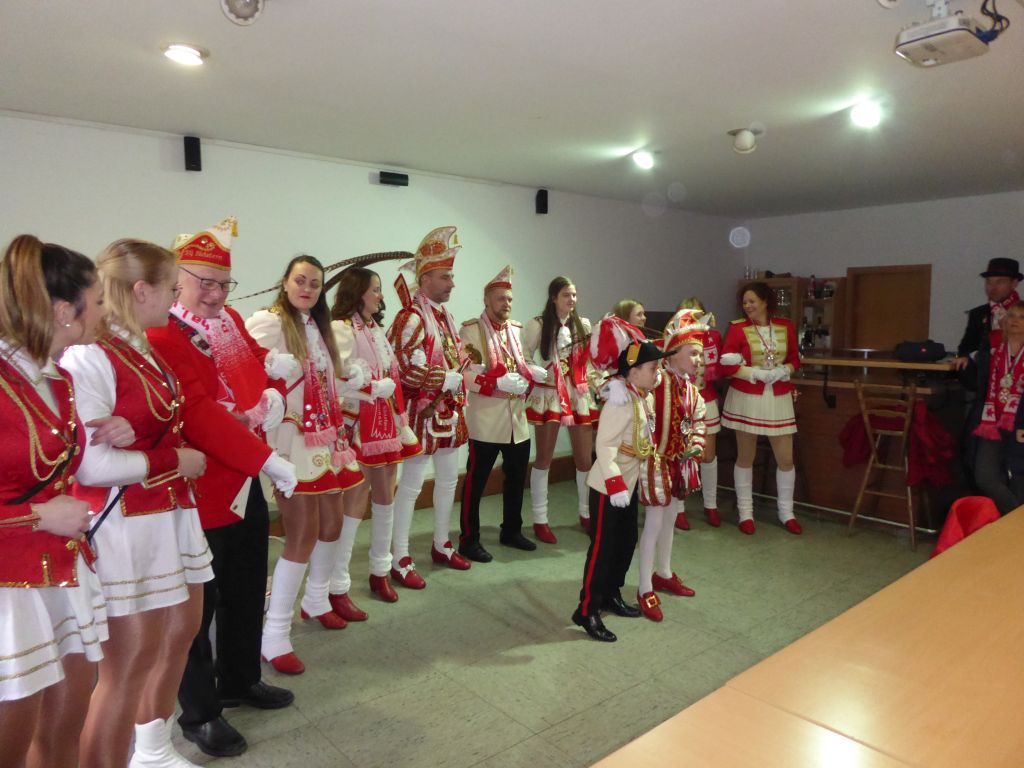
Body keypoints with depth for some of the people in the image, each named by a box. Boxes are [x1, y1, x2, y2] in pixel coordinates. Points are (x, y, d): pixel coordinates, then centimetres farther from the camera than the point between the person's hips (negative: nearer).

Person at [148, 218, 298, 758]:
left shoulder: (230, 319, 8)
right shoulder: (160, 335, -19)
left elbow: (261, 365, 18)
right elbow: (202, 416, -28)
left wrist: (273, 396, -7)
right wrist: (270, 461, -26)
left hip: (246, 484, 9)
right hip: (202, 495, -9)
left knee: (248, 591, 21)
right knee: (200, 606, 7)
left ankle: (240, 680, 41)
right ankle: (200, 714, 26)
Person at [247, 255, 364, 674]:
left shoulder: (318, 327, 16)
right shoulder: (267, 322, -9)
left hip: (325, 438, 8)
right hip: (292, 440, -8)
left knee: (331, 524, 16)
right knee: (303, 534, -9)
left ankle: (316, 599, 37)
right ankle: (274, 634, 2)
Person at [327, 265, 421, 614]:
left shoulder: (376, 329, 15)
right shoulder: (341, 328, -12)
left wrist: (400, 421, 13)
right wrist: (377, 389, -18)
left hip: (386, 424, 8)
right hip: (360, 426, -8)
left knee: (385, 497, 14)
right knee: (355, 502, -6)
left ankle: (380, 571, 29)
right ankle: (337, 587, 3)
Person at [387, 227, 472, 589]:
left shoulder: (444, 315, 12)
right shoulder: (412, 318, -16)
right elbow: (413, 372, -23)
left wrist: (453, 381, 2)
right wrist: (453, 379, -15)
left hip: (449, 412, 9)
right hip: (424, 413, -9)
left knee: (449, 478, 17)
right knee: (411, 485, -1)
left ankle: (442, 545, 32)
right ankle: (399, 559, 9)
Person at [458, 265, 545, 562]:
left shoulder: (517, 329, 14)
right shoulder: (470, 329, -8)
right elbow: (466, 375, -17)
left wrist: (532, 374, -3)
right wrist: (498, 383, -26)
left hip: (518, 419, 7)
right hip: (486, 421, -7)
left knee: (517, 477, 16)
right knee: (476, 481, 2)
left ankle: (511, 530, 33)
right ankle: (469, 540, 14)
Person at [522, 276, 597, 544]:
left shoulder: (583, 324, 8)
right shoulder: (538, 324, -4)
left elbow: (591, 358, 12)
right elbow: (525, 357, -4)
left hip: (580, 395, 4)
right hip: (548, 394, -4)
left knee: (585, 457, 8)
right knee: (544, 458, 5)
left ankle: (586, 513, 27)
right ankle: (540, 520, 15)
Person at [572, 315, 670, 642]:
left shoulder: (643, 398, 5)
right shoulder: (621, 402, -23)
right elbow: (604, 446, -29)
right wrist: (615, 484, -33)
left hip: (629, 482, 9)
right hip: (608, 486, -9)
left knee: (626, 542, 19)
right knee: (603, 547, -2)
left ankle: (611, 595, 36)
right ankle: (587, 611, 9)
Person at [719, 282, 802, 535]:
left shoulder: (786, 327, 4)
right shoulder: (737, 329, -7)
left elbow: (795, 359, 11)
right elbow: (726, 366, -12)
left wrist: (785, 370, -11)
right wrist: (757, 373, -19)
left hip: (778, 399, 3)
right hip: (746, 398, -3)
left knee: (786, 458, 6)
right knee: (745, 457, 7)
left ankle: (786, 512, 24)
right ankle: (745, 512, 20)